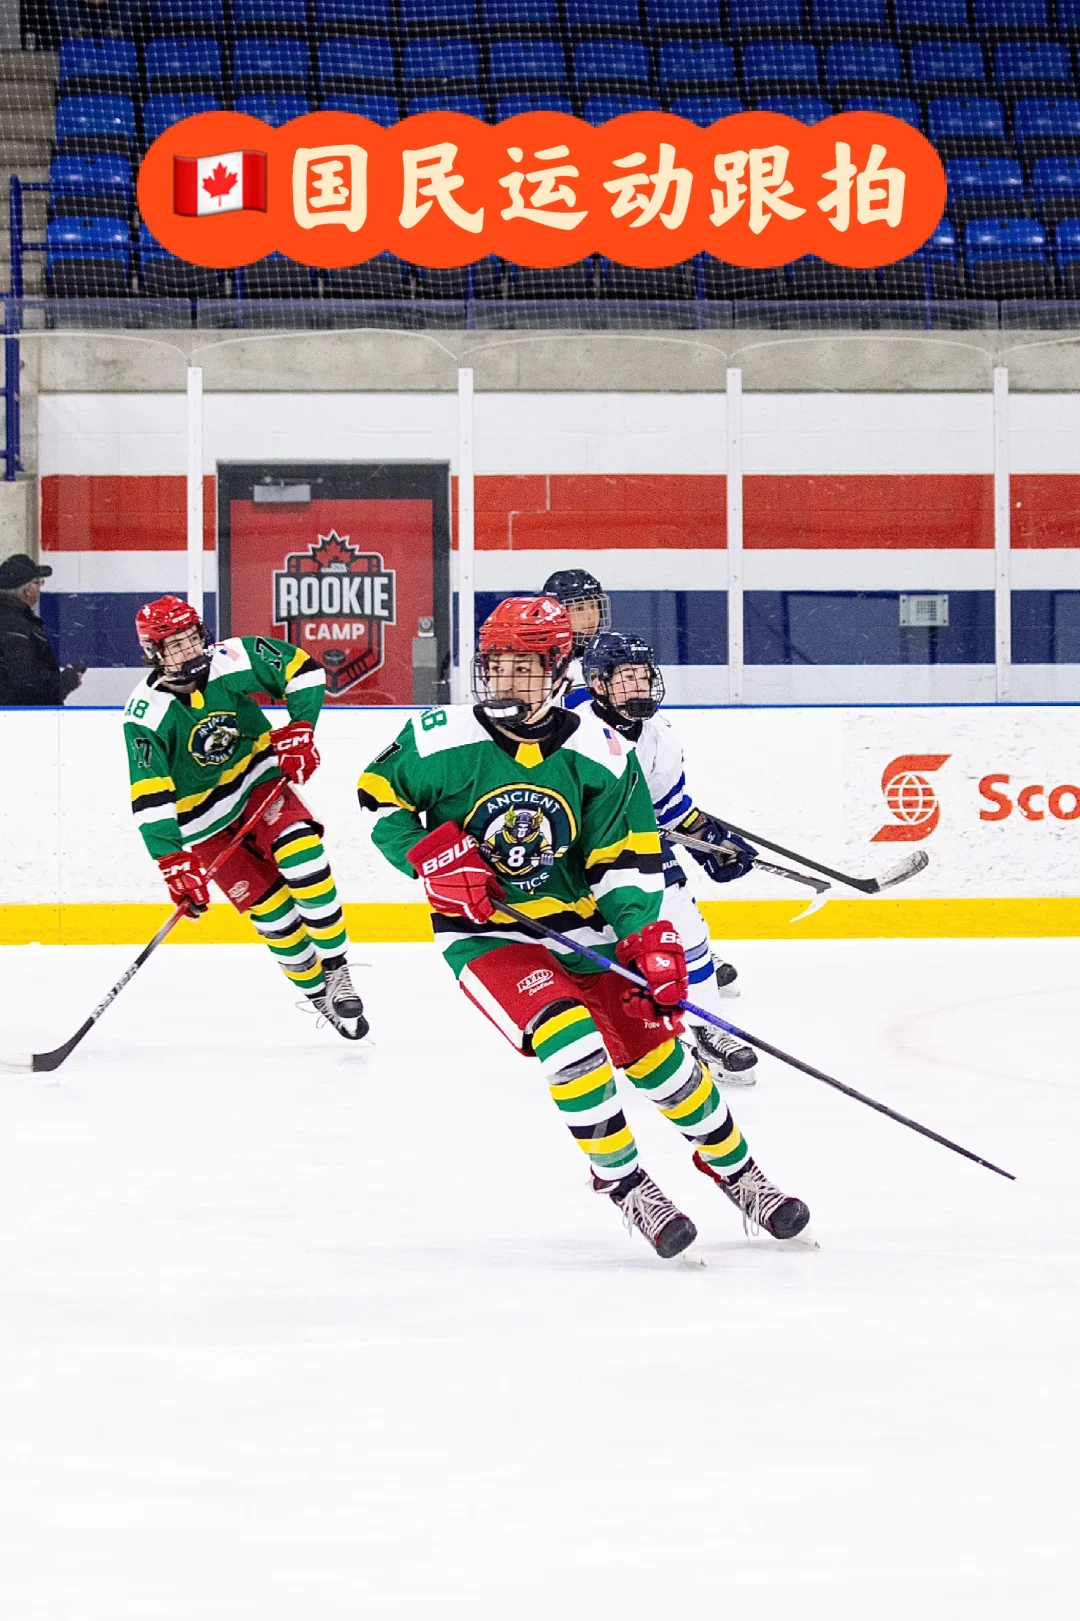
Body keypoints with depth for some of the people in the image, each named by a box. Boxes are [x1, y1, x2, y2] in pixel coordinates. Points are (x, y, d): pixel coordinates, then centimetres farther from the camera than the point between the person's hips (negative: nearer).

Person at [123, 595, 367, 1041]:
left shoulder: (234, 661, -18)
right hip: (204, 819, -1)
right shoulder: (147, 716, -24)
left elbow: (304, 671, -6)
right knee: (269, 905, -7)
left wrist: (299, 730, -16)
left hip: (258, 779, 1)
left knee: (301, 855, -24)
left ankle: (336, 967, -12)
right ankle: (317, 990, 10)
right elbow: (150, 799, -28)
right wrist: (173, 861, -34)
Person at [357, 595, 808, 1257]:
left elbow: (626, 861, -5)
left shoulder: (600, 753, -9)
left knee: (655, 1047, 0)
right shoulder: (443, 740, -13)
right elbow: (379, 796, 1)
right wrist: (431, 852, -15)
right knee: (570, 1039, -25)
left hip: (578, 924, 2)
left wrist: (650, 941, -16)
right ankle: (623, 1182, -7)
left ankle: (734, 1167, 23)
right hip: (485, 932, -2)